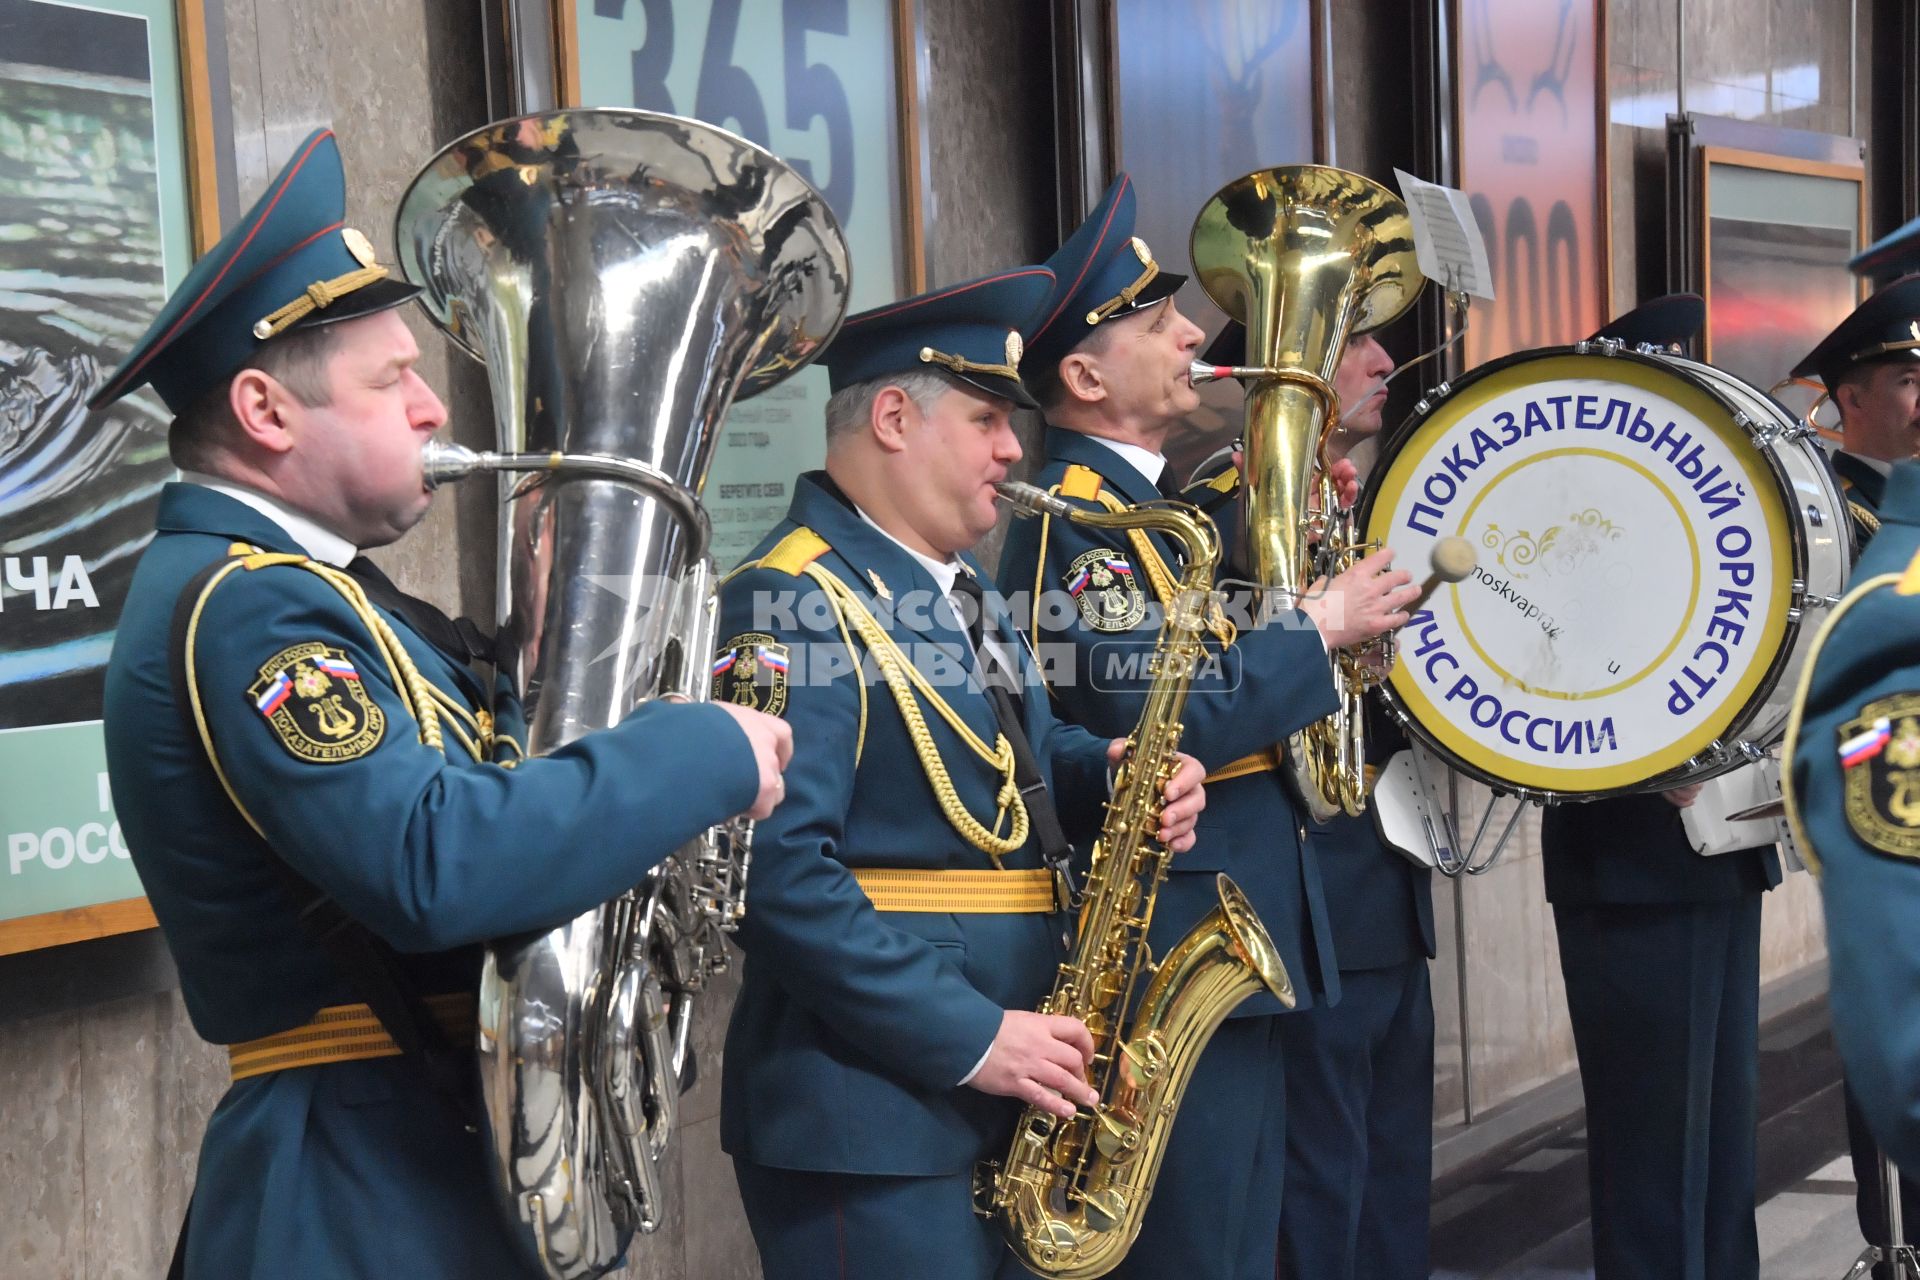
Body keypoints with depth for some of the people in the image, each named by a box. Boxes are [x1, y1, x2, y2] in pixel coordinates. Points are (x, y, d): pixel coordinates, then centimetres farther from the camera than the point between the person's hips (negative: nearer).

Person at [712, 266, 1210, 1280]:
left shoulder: (955, 588, 16)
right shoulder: (791, 601, -15)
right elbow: (778, 869, -24)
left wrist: (1110, 776, 2)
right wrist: (971, 1036, -23)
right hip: (871, 1116, -9)